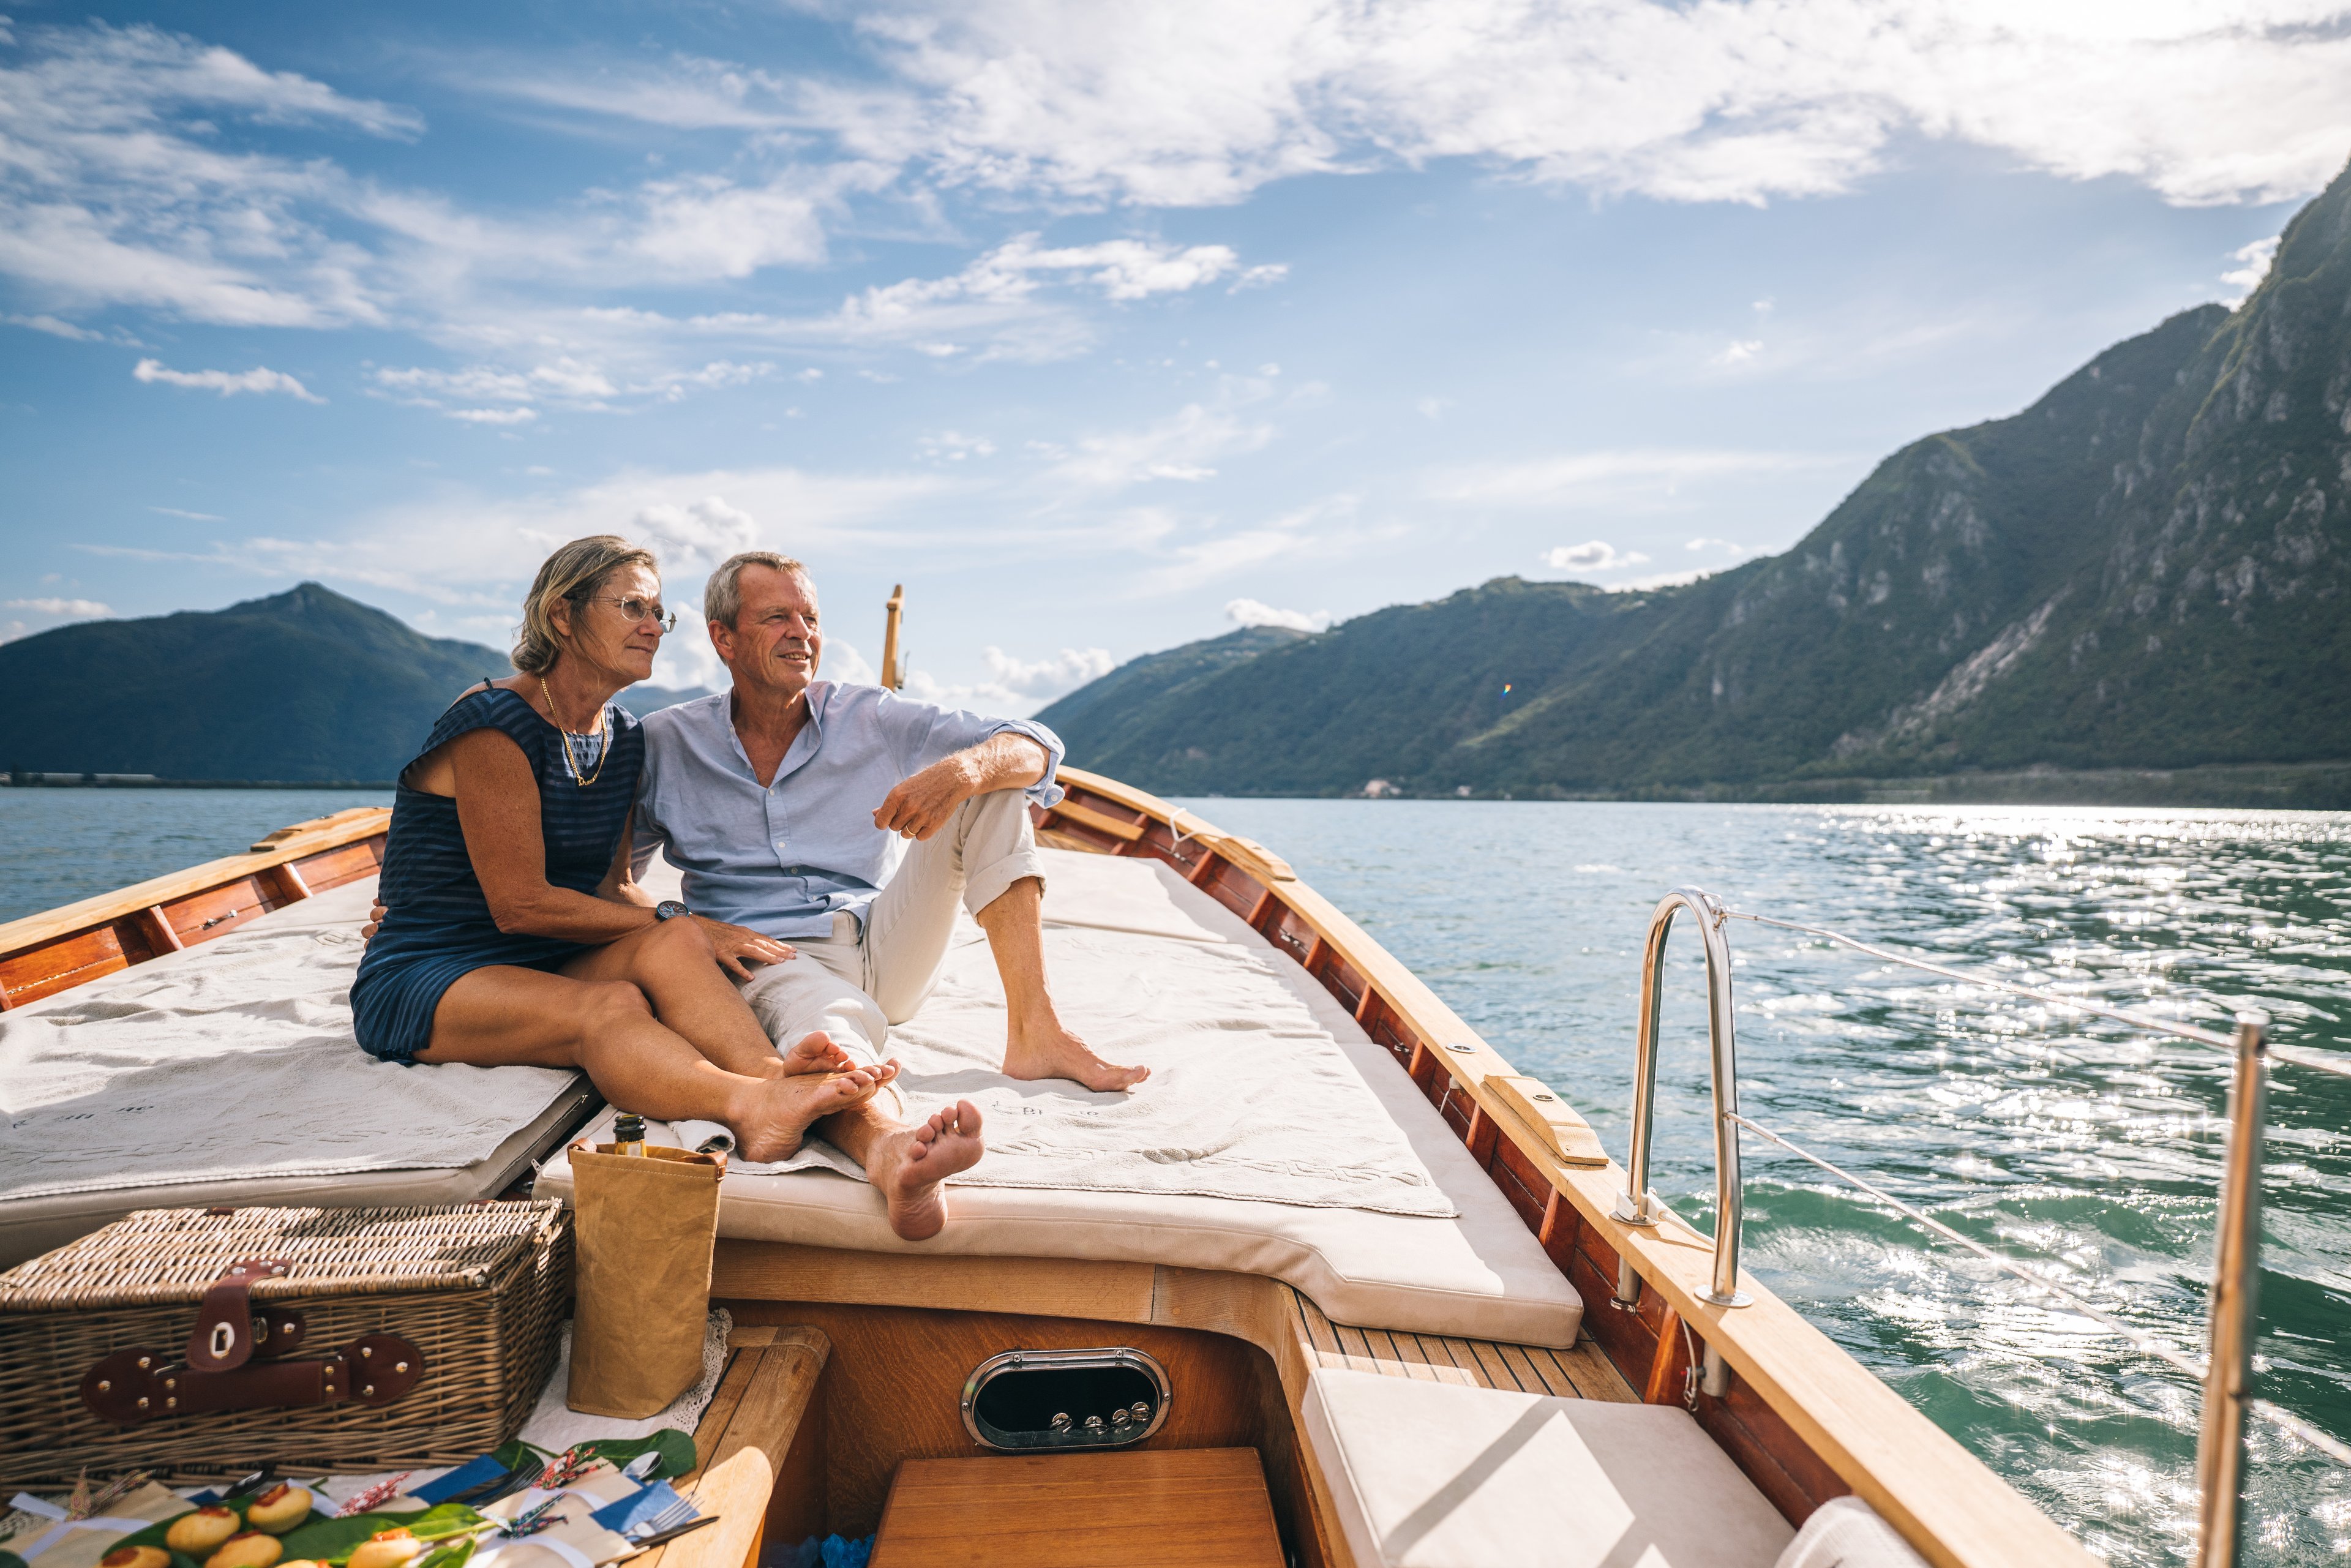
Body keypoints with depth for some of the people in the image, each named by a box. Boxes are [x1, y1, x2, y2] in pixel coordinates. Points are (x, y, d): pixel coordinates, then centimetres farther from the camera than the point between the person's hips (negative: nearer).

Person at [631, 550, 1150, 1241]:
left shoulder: (870, 717, 6)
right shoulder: (666, 744, 6)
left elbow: (1038, 749, -2)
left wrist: (963, 767, -26)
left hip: (886, 951, 3)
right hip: (773, 959, -3)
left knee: (991, 781, -11)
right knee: (832, 1025, -39)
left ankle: (1033, 1032, -21)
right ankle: (887, 1144, -75)